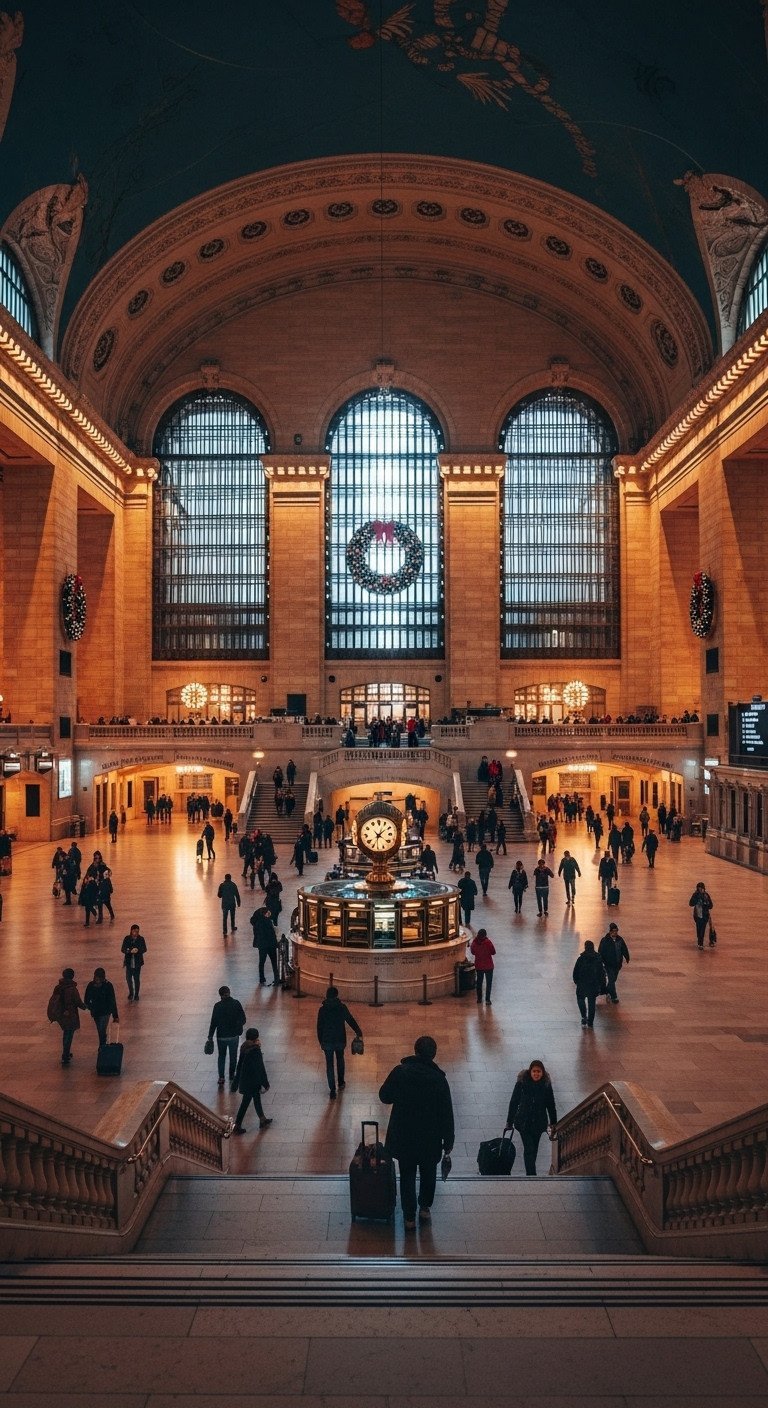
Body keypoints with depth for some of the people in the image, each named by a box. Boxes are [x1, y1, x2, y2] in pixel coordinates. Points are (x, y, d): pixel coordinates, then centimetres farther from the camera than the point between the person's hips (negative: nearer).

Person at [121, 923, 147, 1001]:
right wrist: (130, 951, -26)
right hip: (129, 962, 1)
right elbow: (122, 949, -8)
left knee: (137, 979, 5)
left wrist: (138, 950, -25)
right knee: (128, 978, 7)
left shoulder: (141, 939, -7)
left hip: (137, 962, -1)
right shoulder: (127, 938, -6)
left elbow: (144, 949, -5)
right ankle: (131, 993, 33)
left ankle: (136, 995, 24)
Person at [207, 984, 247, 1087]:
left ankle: (221, 1077, 11)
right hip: (234, 1035, 1)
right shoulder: (236, 1004, -10)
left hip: (221, 1036, -1)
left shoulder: (218, 1006, -15)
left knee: (221, 1056, 18)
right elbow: (243, 1019, -6)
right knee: (233, 1056, 19)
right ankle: (232, 1076, 30)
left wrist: (210, 1036, -1)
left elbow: (213, 1022, -12)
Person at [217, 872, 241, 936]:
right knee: (232, 917, 21)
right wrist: (238, 904, 1)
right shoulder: (233, 885, -8)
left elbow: (219, 895, -2)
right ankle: (233, 928, 38)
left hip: (224, 904, -1)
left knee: (224, 918, 3)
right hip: (232, 904, 1)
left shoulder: (222, 885, -8)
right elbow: (237, 895, -7)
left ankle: (225, 932, -3)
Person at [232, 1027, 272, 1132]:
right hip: (252, 1080, -7)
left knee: (257, 1097, 22)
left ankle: (262, 1120, 37)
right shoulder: (255, 1050, -27)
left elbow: (240, 1064, 5)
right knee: (245, 1102, 6)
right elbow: (260, 1068, -20)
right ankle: (237, 1125, 16)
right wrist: (266, 1083, -10)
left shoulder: (244, 1047, -5)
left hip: (244, 1079, 7)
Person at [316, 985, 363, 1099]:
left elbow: (319, 1026, -4)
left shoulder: (322, 1009, -8)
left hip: (327, 1041, -1)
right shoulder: (342, 1007, -8)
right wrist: (358, 1032, 11)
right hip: (340, 1040, 1)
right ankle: (341, 1083, 37)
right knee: (340, 1060, 25)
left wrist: (321, 1041, 8)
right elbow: (350, 1020, -2)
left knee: (329, 1065, 5)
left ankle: (332, 1091, 2)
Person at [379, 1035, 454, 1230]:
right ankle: (425, 1209, 38)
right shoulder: (438, 1079, -18)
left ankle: (409, 1218, 23)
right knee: (428, 1174, 23)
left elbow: (384, 1097, -1)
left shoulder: (399, 1072, -15)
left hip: (403, 1136, 1)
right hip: (430, 1139, -1)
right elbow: (447, 1113, -11)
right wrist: (448, 1141, 0)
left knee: (407, 1176, 16)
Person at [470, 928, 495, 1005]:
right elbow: (493, 952, -9)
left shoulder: (474, 942, -10)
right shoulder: (487, 942, -20)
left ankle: (479, 998, 26)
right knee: (489, 983, 7)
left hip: (478, 966, 3)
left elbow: (472, 952, 6)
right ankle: (487, 1000, 3)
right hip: (488, 966, -3)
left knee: (479, 982, 19)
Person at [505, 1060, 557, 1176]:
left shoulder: (546, 1084, -4)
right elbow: (513, 1102, -4)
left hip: (539, 1122, 2)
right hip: (524, 1122, -2)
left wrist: (553, 1123, 8)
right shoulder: (522, 1082, -10)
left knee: (534, 1149, 11)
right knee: (529, 1149, -12)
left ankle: (530, 1174, 27)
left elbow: (551, 1105, 6)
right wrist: (509, 1122, -1)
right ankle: (531, 1175, -12)